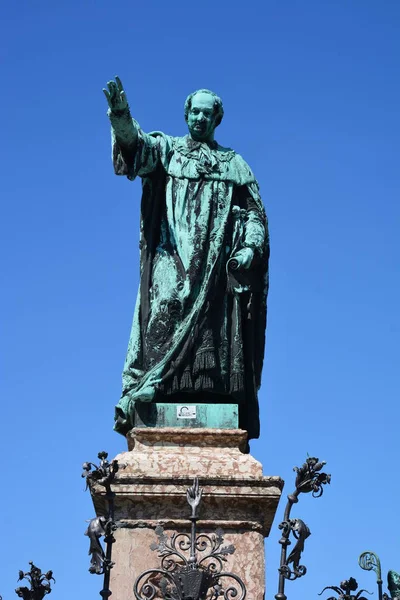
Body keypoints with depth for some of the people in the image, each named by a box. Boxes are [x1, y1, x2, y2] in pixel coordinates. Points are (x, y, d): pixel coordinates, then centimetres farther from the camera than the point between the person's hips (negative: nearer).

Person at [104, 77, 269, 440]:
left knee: (216, 336, -6)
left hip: (216, 266, 2)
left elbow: (254, 212, 15)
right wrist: (121, 117, -30)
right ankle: (140, 399, -25)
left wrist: (251, 246, -5)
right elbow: (137, 145, -8)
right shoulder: (166, 149, 14)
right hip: (172, 259, -1)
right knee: (166, 316, -18)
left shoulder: (234, 164, 19)